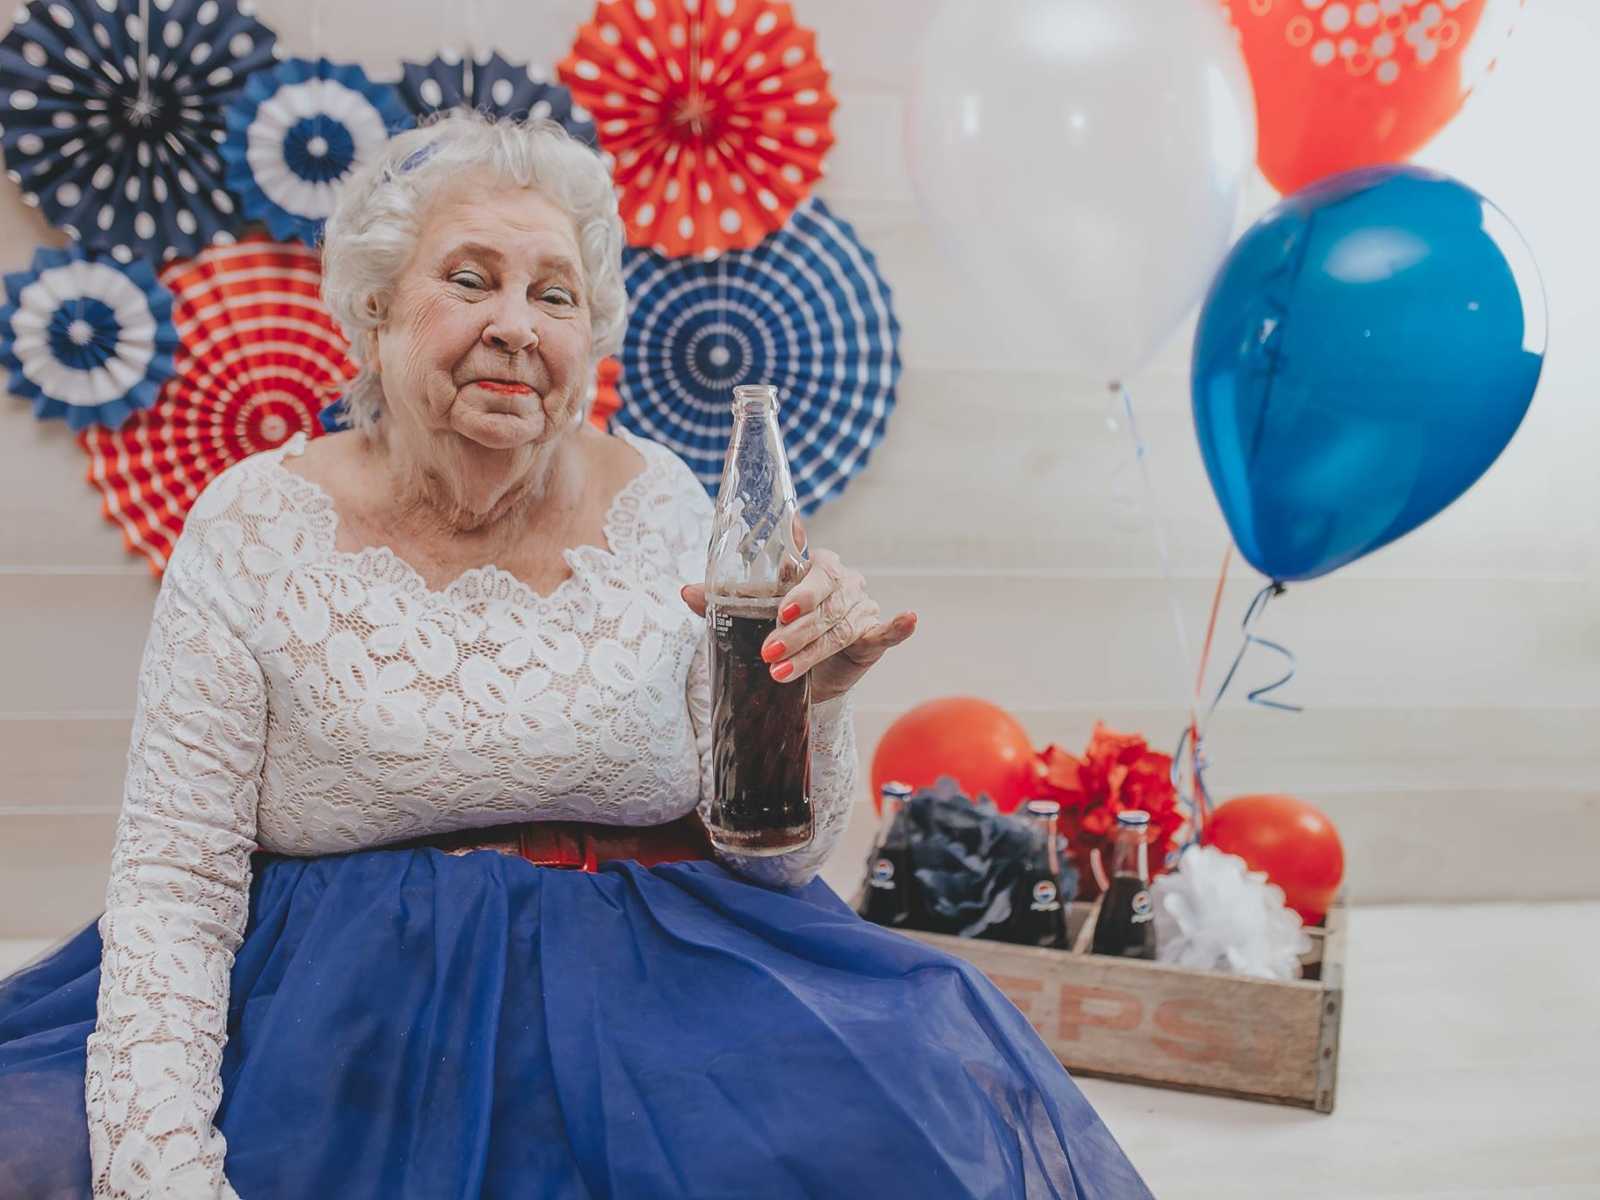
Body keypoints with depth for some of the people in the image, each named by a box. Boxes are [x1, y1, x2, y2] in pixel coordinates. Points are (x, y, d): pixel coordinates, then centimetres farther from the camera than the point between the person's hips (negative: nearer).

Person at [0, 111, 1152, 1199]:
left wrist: (810, 698, -19)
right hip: (340, 1023, 0)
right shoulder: (254, 528, -4)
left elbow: (775, 858, 2)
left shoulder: (657, 504, 0)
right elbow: (175, 882, -5)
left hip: (649, 998, 1)